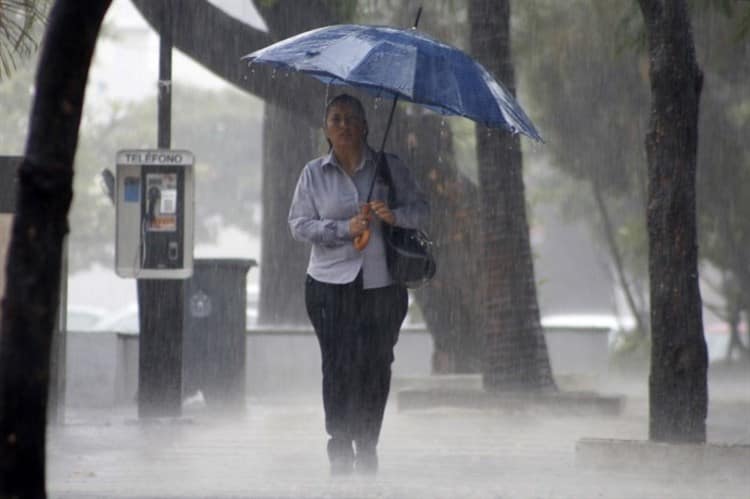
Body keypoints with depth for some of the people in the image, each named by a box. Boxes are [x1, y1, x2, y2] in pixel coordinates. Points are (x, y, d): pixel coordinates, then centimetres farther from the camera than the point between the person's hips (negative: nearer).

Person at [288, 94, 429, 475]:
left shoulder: (389, 168, 7)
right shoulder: (314, 174, 7)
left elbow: (421, 210, 6)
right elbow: (299, 224, 1)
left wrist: (395, 215, -17)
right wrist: (345, 229, -13)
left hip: (382, 286, 1)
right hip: (331, 285, -1)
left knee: (375, 366, 1)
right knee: (338, 368, -7)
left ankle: (366, 451, 15)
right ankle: (339, 453, -1)